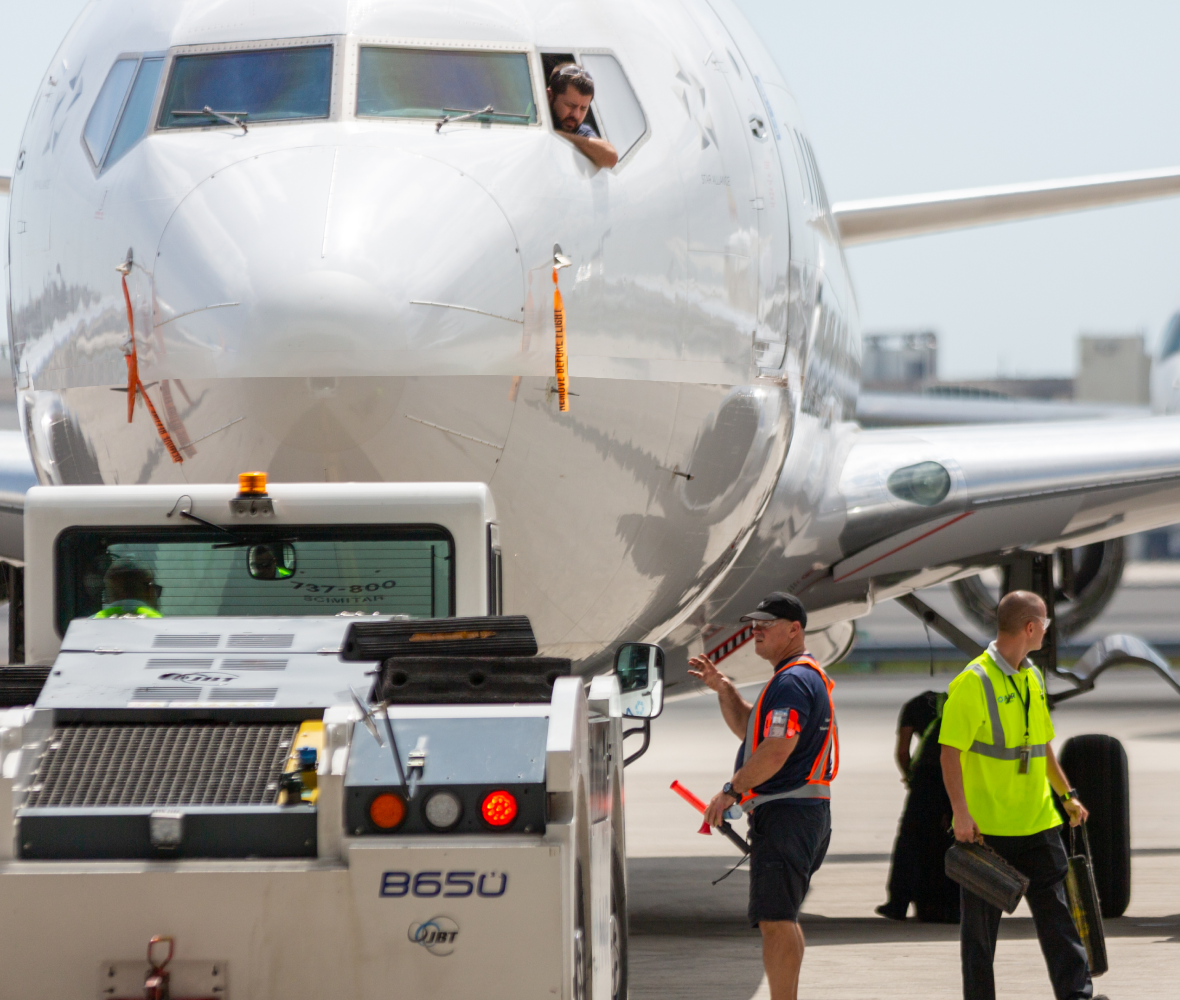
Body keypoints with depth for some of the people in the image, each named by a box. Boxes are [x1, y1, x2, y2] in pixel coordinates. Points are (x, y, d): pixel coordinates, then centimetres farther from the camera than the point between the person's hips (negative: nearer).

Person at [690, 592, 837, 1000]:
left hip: (785, 813, -11)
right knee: (782, 917, 16)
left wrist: (732, 790, -15)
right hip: (806, 813, 11)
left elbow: (776, 751, -23)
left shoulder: (793, 682, -15)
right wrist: (723, 688, 17)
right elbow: (748, 728, 29)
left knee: (774, 918, -13)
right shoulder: (804, 676, 21)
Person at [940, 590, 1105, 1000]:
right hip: (986, 827, -6)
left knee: (1056, 909, 0)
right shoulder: (973, 681, -12)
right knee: (981, 923, 3)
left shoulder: (1033, 678, 13)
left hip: (1037, 824, 6)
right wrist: (962, 814, -21)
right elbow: (950, 752, -14)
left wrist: (1067, 794, 23)